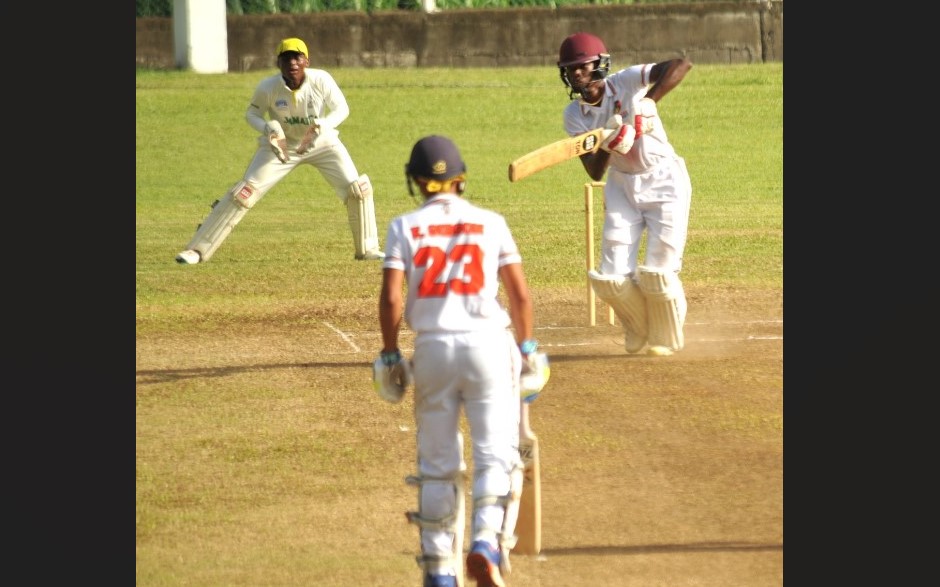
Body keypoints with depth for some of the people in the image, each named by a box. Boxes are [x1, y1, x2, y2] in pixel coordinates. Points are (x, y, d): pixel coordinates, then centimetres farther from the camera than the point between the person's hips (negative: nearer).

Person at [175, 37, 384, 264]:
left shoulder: (321, 80, -24)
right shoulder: (268, 87, -23)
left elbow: (341, 108, -12)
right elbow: (252, 114, -6)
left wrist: (322, 126, -31)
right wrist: (268, 128, -27)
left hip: (322, 143, 1)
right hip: (281, 146, -1)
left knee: (357, 188, -12)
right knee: (244, 193, -11)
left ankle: (367, 248, 9)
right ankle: (197, 250, -6)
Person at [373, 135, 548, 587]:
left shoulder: (405, 227, 5)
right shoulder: (491, 223, 7)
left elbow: (391, 298, -4)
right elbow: (520, 293, 3)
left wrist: (390, 355, 5)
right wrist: (526, 349, 13)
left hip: (433, 347, 1)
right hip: (488, 343, -1)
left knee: (437, 464, 10)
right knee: (497, 453, -3)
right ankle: (487, 541, -26)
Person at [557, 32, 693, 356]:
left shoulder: (627, 82, -18)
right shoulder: (575, 115, -6)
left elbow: (681, 65, -32)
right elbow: (595, 172, -11)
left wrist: (648, 101, -40)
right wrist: (608, 146, -31)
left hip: (664, 181, -4)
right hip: (622, 186, 4)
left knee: (659, 271, -8)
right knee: (613, 276, -3)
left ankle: (665, 339, 18)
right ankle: (638, 332, 25)